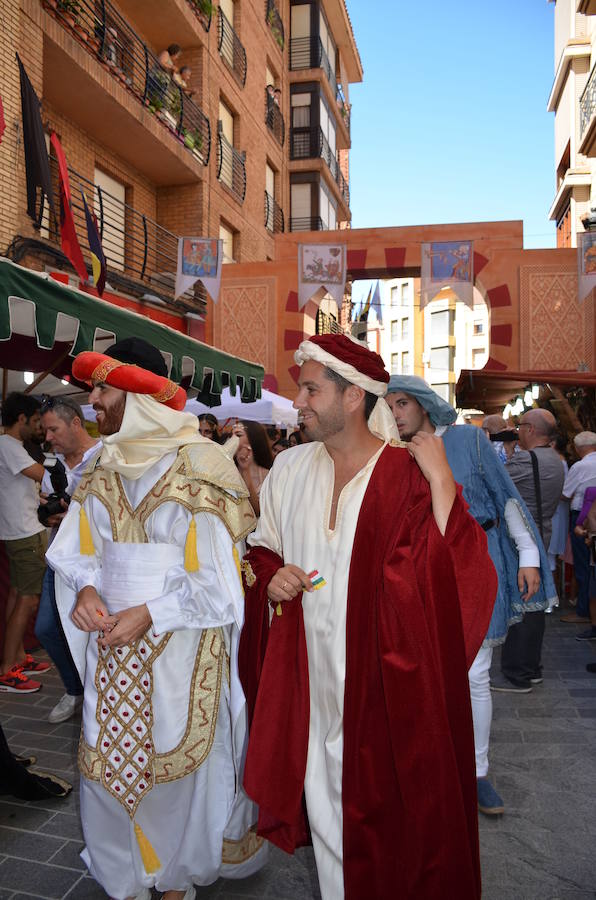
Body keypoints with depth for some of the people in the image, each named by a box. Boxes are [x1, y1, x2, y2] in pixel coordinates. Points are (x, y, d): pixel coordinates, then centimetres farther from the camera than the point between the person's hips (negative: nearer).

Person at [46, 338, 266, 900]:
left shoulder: (197, 465, -13)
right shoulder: (103, 468, 5)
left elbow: (219, 577, -12)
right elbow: (77, 549, 9)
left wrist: (151, 613, -21)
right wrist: (85, 589, -12)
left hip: (180, 645, -5)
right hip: (111, 643, 5)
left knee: (180, 758, 10)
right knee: (108, 758, 14)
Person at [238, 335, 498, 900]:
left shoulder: (410, 476, -14)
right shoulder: (290, 470, 1)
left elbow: (456, 578, -22)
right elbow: (260, 550, 15)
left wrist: (441, 481, -27)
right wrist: (268, 576, -6)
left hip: (383, 684, -4)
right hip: (311, 678, 4)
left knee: (382, 812, 12)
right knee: (325, 808, 18)